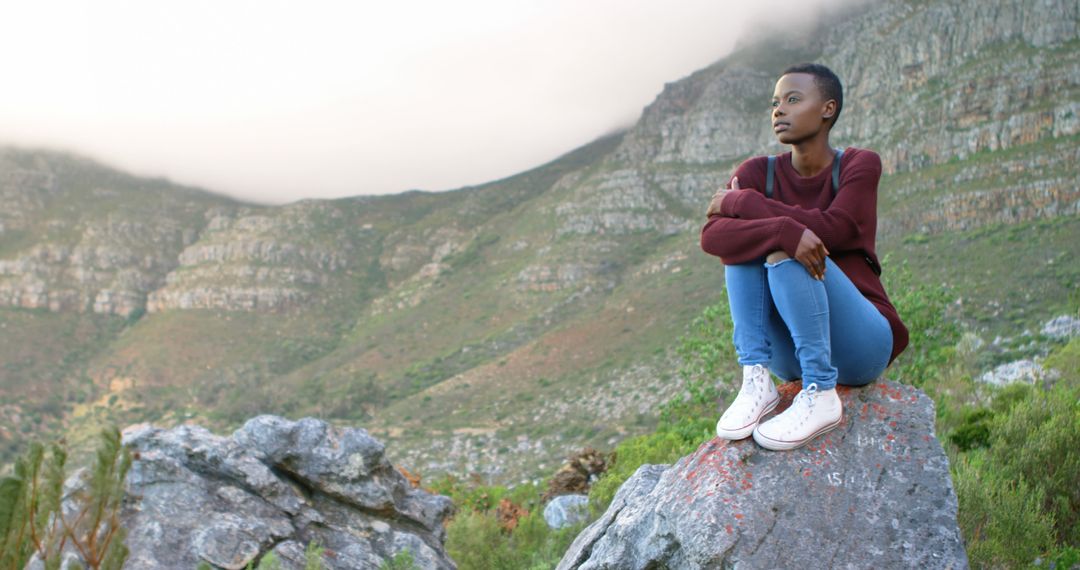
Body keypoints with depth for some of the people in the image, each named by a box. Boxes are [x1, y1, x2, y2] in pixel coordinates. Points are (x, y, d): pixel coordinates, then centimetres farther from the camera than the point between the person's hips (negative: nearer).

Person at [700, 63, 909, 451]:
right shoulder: (759, 172, 3)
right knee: (742, 240, -15)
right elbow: (712, 236, -15)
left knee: (785, 254, -26)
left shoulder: (859, 164, -3)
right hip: (790, 354, 4)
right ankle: (757, 379, -23)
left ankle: (820, 394, -27)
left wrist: (741, 203, -13)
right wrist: (785, 229, -33)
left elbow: (835, 229, -21)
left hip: (863, 345, -3)